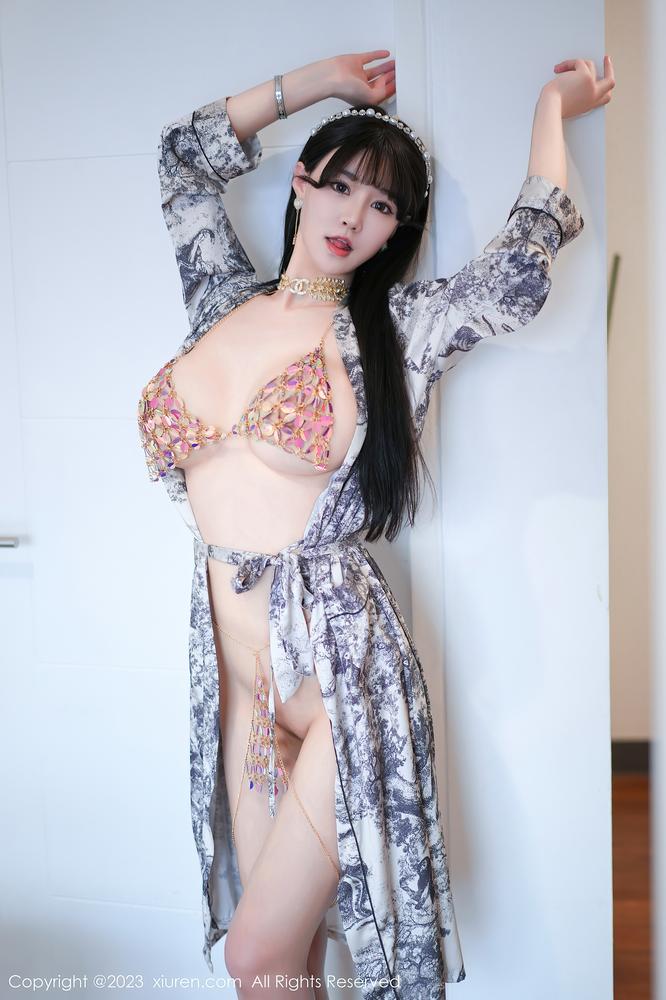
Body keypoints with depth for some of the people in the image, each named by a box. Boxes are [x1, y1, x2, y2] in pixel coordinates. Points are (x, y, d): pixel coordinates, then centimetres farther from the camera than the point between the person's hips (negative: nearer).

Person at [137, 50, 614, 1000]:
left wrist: (553, 108, 9)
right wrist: (311, 83, 21)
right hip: (236, 671, 4)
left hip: (344, 678, -4)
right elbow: (183, 155, 21)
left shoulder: (398, 331, -1)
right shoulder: (224, 301, 10)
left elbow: (531, 252, -8)